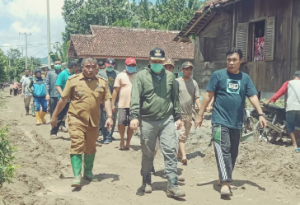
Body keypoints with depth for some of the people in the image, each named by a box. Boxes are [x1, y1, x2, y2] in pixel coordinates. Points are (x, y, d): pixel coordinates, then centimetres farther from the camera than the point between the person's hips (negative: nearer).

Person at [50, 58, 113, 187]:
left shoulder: (102, 82, 6)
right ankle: (77, 176, -7)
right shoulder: (73, 80, -1)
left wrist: (109, 117, -9)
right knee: (77, 146, -11)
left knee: (91, 147, 14)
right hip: (76, 119, -3)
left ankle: (88, 172, 32)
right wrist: (55, 116, 7)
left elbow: (106, 100, 3)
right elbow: (63, 99, 3)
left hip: (94, 121, 3)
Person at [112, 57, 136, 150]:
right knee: (121, 123, -8)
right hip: (123, 104, -2)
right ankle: (122, 139, 18)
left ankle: (128, 143, 18)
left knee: (131, 125, 5)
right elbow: (115, 90, 4)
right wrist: (113, 104, -1)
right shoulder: (120, 75, 5)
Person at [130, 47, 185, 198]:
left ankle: (172, 186, 0)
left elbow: (175, 98, 15)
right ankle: (146, 182, 28)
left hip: (167, 120, 2)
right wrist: (134, 116, -21)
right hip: (148, 121, -2)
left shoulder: (170, 76, 9)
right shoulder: (141, 76, -2)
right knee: (148, 154, 10)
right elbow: (135, 98, -10)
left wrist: (178, 117, 13)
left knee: (170, 152, -4)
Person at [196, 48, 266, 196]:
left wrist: (260, 114, -10)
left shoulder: (245, 78, 8)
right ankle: (225, 182, -16)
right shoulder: (218, 75, -1)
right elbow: (208, 96, -1)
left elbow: (253, 97, 3)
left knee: (233, 153, 12)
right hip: (220, 121, -4)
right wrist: (200, 115, -2)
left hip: (236, 123, 4)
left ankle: (224, 177, 28)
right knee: (223, 150, -14)